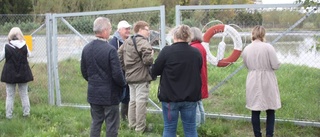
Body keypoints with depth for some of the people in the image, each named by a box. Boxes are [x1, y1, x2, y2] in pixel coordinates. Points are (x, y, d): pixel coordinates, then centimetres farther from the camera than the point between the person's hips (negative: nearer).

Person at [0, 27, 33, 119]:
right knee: (24, 94, 13)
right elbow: (29, 55, 9)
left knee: (10, 95, 7)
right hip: (23, 74, 2)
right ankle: (26, 112, 18)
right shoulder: (24, 46, -9)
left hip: (10, 74, -1)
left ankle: (9, 115, 9)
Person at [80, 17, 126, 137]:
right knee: (111, 126, 3)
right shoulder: (110, 50, -20)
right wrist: (123, 84, 0)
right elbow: (117, 74, -19)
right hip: (109, 94, -6)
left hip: (93, 93, 6)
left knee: (96, 123, 16)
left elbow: (84, 72, 9)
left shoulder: (86, 48, 1)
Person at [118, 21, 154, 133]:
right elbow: (148, 60, -26)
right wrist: (151, 56, -5)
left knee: (132, 101, 17)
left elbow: (119, 56, 13)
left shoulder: (126, 42, 12)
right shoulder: (143, 42, -16)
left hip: (130, 76, 9)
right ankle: (140, 128, 4)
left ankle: (132, 125, 26)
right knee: (141, 102, -2)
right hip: (141, 77, -9)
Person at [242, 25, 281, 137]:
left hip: (253, 82, 3)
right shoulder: (268, 47, -14)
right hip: (267, 81, -3)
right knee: (270, 111, 8)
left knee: (255, 111, 7)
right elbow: (276, 65, -11)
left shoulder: (246, 49, 0)